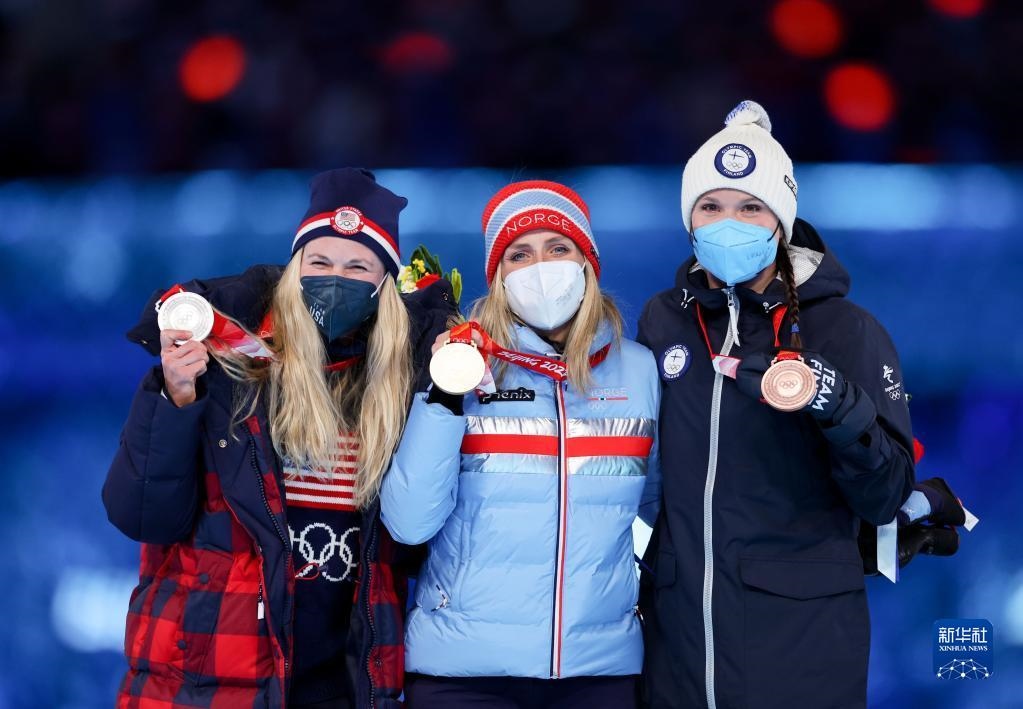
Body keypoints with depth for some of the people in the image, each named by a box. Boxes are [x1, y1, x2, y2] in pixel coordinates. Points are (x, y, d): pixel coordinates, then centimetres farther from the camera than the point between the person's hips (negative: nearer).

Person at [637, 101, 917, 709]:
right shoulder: (662, 322, 6)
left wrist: (841, 413, -23)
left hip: (801, 637, -3)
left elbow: (885, 499, -8)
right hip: (679, 630, 3)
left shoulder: (848, 331, -4)